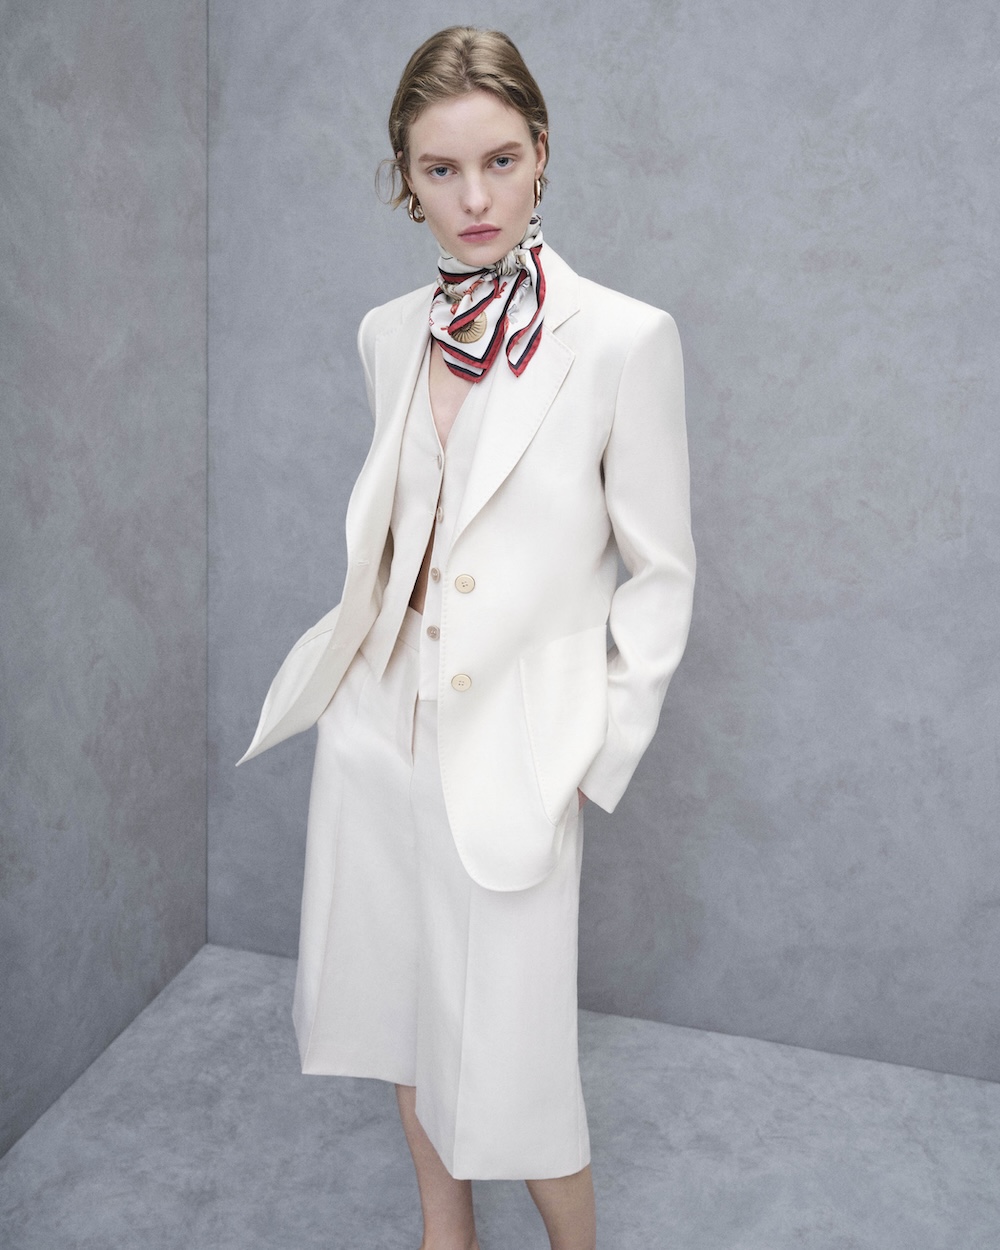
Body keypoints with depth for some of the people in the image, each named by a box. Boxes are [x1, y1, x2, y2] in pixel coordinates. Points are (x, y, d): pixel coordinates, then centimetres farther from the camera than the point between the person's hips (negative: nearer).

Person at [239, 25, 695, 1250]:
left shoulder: (623, 338, -12)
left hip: (506, 752, -5)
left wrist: (598, 755, -6)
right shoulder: (387, 334, 3)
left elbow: (660, 574, -6)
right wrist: (363, 637, 12)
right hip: (376, 726, 5)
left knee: (507, 1063, 3)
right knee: (402, 1009, 19)